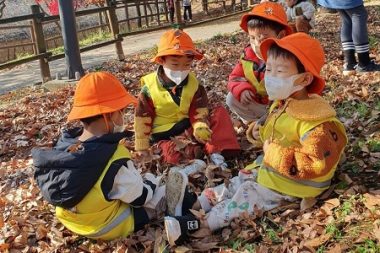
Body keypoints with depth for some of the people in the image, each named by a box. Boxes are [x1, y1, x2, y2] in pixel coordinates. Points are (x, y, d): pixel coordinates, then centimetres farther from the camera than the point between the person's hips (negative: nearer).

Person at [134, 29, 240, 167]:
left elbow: (199, 112, -5)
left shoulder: (193, 84, -3)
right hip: (167, 135, -4)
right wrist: (142, 148, -3)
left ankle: (215, 151, -26)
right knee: (174, 154, -37)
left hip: (191, 126, 4)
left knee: (220, 112, -14)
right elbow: (142, 119, -6)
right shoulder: (150, 88, -12)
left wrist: (201, 127, -28)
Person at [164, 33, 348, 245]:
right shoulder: (281, 105, 5)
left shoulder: (316, 118, -26)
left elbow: (318, 163, -31)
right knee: (237, 183, 4)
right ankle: (194, 204, 3)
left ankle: (200, 224, -18)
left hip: (290, 183, -9)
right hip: (270, 169, 9)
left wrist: (278, 156, -28)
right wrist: (259, 130, 2)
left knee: (247, 196, -15)